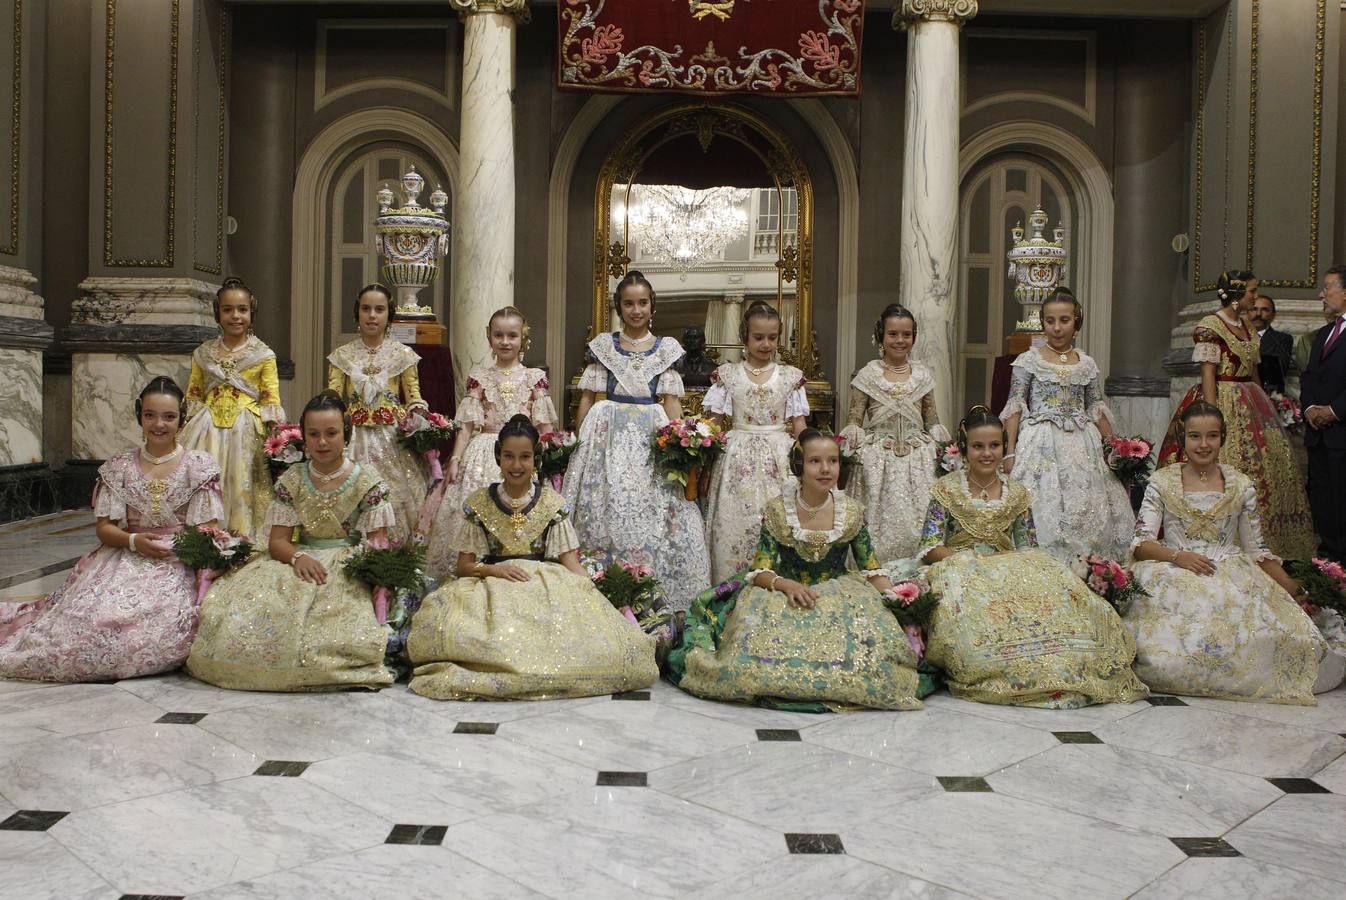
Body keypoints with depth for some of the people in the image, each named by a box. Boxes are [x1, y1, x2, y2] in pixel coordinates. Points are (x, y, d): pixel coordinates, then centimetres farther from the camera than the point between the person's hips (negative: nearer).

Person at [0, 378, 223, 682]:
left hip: (181, 562, -2)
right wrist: (134, 541, -12)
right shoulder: (119, 468, 9)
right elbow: (104, 527, 8)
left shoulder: (199, 465, 2)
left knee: (165, 615, -31)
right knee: (94, 613, -23)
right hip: (127, 558, 2)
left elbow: (208, 529, -1)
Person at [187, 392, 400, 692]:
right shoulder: (291, 480, 8)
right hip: (302, 563, 4)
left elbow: (378, 540, -2)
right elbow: (278, 540, 4)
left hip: (349, 566, -3)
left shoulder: (366, 481, 1)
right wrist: (297, 557, -19)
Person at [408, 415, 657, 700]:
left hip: (546, 581, 1)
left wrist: (592, 597, -18)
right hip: (493, 587, 0)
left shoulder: (552, 503, 5)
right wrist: (494, 569, -16)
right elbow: (464, 565, 5)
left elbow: (570, 561, 0)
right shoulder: (478, 503, 6)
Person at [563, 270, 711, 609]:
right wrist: (580, 441, 1)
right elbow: (587, 397, 8)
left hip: (652, 438, 0)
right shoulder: (603, 346, 8)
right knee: (607, 510, -2)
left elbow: (671, 400, 4)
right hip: (610, 438, 0)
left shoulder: (665, 349, 8)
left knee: (652, 514, -4)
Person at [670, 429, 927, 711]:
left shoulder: (852, 511, 1)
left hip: (840, 595, 1)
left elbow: (871, 569, 2)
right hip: (786, 593, -1)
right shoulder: (777, 511, -3)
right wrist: (786, 584, -28)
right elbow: (760, 571, -7)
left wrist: (891, 594, -17)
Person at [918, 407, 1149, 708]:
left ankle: (1060, 666, -22)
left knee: (1051, 581, -28)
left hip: (1008, 568, 3)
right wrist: (976, 558, -18)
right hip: (959, 567, -2)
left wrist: (1010, 560, -15)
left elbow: (1029, 548, 9)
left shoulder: (1017, 493, 12)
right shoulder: (946, 489, 3)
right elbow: (930, 548, -4)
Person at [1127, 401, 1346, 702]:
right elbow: (1141, 543, -1)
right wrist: (1178, 556, -19)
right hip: (1174, 573, -2)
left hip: (1232, 574, 2)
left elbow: (1257, 550, 12)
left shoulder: (1241, 486, 11)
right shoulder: (1162, 482, 6)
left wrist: (1296, 592, 3)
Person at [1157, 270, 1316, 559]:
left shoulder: (1247, 326, 15)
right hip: (1224, 404, -8)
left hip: (1252, 407, 8)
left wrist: (1263, 405, 12)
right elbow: (1208, 373, -15)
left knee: (1267, 468, 6)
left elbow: (1253, 370, 18)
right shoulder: (1210, 326, -9)